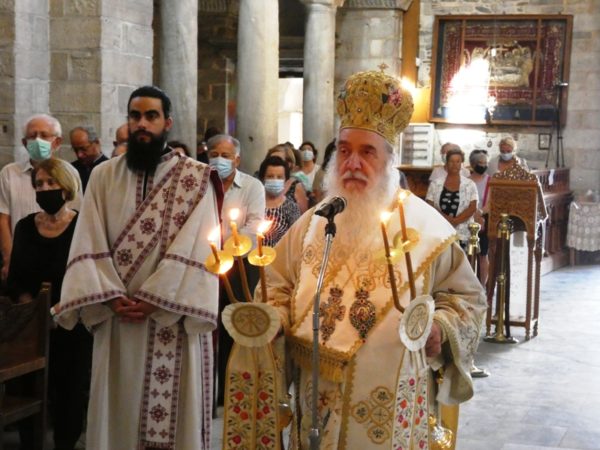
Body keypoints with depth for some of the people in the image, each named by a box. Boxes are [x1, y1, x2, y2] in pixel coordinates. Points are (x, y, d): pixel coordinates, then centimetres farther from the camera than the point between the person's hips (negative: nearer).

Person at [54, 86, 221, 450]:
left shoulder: (196, 178, 1)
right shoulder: (104, 176, 9)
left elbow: (197, 249, -9)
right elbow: (89, 246, 2)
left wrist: (153, 300, -16)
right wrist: (113, 298, -12)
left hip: (174, 322, -2)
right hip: (116, 320, 3)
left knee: (174, 414, 2)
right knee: (118, 414, 8)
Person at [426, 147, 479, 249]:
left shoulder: (470, 185, 7)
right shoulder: (435, 184, 9)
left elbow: (472, 208, -2)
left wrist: (455, 221, -14)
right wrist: (445, 218, -12)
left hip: (462, 235, -1)